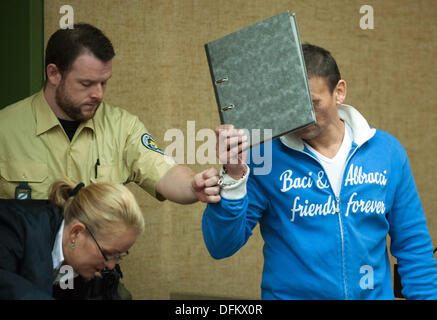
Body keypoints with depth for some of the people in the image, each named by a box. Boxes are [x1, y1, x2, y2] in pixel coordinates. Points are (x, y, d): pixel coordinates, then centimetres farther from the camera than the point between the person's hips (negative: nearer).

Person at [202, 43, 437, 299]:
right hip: (288, 293, -2)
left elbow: (413, 246, 3)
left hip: (374, 294, 2)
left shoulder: (386, 151, -4)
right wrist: (234, 176, -27)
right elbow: (221, 247, -15)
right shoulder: (264, 154, -12)